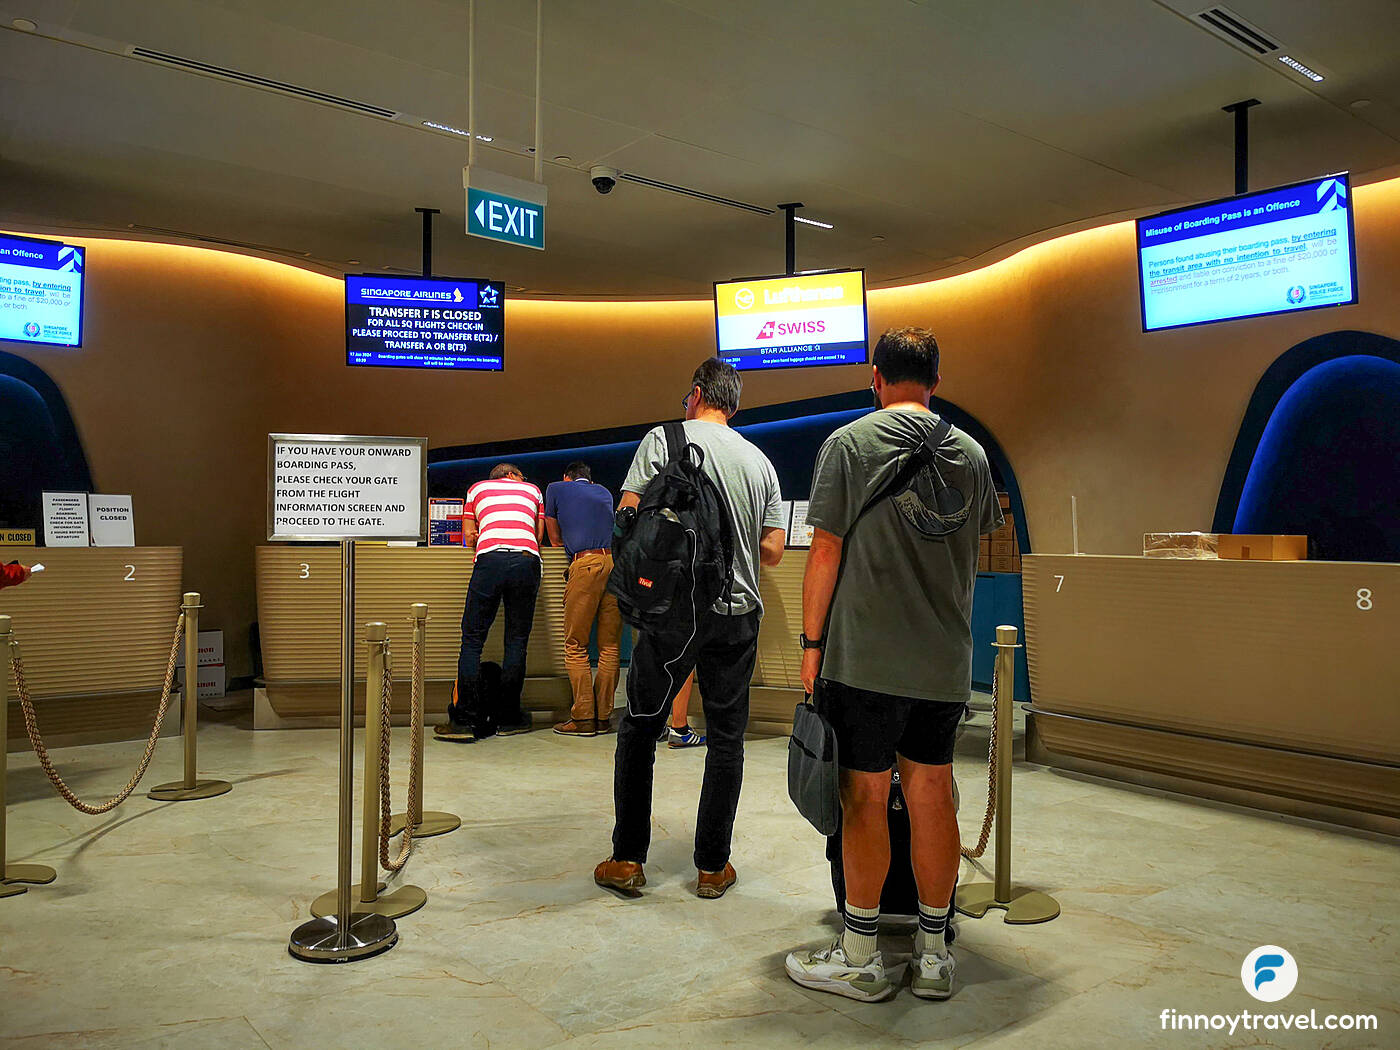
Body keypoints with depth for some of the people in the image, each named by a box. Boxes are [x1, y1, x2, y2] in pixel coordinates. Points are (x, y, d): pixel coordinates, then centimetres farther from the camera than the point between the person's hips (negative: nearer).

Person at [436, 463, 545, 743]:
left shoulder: (477, 488, 28)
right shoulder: (532, 490, 29)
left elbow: (468, 537, 24)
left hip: (490, 559, -1)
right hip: (527, 560, 1)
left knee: (472, 639, 3)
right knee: (517, 641, 9)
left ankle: (466, 720, -2)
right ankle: (507, 717, 12)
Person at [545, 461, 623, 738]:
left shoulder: (556, 489, 18)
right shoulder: (605, 493, 28)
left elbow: (555, 539, 27)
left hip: (585, 564, -4)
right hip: (616, 562, 4)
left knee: (575, 646, 1)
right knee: (611, 645, 6)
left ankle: (583, 717, -2)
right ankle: (604, 717, 9)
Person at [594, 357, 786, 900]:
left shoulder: (664, 439, -2)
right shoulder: (760, 461, 10)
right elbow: (772, 551, 8)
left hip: (676, 606, -3)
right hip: (739, 611, 3)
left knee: (640, 728, 10)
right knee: (727, 737, 10)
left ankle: (628, 859, 14)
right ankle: (713, 866, 16)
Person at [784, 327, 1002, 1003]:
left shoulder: (850, 442, -5)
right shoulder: (972, 453, 9)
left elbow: (826, 551, -8)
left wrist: (812, 643, -1)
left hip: (866, 657, -4)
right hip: (946, 661, 5)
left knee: (865, 797, 3)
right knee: (931, 795, 11)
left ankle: (859, 958, 14)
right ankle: (933, 953, 21)